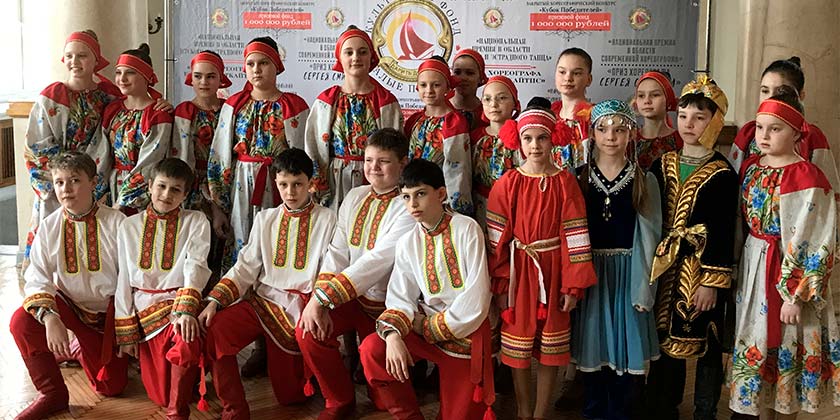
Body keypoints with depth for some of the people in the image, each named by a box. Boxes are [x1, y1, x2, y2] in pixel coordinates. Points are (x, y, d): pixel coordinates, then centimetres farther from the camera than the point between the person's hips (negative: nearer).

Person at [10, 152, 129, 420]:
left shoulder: (116, 222, -16)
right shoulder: (49, 227, -8)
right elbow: (37, 280, -14)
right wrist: (50, 319, -33)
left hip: (109, 308, -1)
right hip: (68, 305, 2)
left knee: (111, 386, -1)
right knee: (21, 322, -28)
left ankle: (86, 351, 35)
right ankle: (52, 393, -7)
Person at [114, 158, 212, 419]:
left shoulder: (195, 222, 5)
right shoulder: (130, 226, 10)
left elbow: (196, 266, -9)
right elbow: (124, 279, 10)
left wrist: (185, 311, -26)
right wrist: (126, 333, 6)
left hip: (181, 303, -2)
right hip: (146, 311, 2)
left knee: (187, 342, -36)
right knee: (160, 396, -7)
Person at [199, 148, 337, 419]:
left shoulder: (326, 219, -1)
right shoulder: (265, 219, 11)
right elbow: (246, 266, 5)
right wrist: (215, 301, -9)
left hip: (300, 306, -3)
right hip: (261, 299, 3)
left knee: (289, 394, -1)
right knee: (212, 331, -24)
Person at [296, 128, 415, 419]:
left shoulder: (408, 207, -15)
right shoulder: (355, 197, 5)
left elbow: (376, 261, -25)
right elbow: (337, 251, -2)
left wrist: (323, 296, -29)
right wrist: (318, 300, -18)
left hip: (386, 303, -5)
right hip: (349, 296, 5)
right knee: (308, 330, -20)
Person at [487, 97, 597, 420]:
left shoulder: (565, 182, -4)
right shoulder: (507, 184, -4)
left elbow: (575, 235, -5)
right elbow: (497, 237, -5)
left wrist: (574, 284, -8)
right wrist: (499, 284, -8)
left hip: (553, 271, 0)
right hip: (519, 271, 0)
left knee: (550, 349, 9)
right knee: (518, 348, 10)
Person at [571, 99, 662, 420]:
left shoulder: (644, 181, 0)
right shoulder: (580, 178, 2)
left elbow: (648, 237, -3)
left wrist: (643, 288, -8)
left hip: (627, 273, -1)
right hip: (589, 272, 1)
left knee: (625, 347, 3)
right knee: (593, 347, 8)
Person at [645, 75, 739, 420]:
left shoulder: (722, 174, -8)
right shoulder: (662, 165, 6)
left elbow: (723, 232, -11)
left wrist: (712, 282, -14)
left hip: (703, 272, -4)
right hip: (665, 270, 4)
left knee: (705, 347, 7)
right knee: (666, 341, 13)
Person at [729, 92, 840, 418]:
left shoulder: (807, 178, -17)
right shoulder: (750, 167, 4)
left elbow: (813, 244, -18)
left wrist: (796, 296, -19)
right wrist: (735, 274, 11)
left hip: (789, 273, -6)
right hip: (752, 268, 7)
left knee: (784, 348, 6)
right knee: (756, 343, 15)